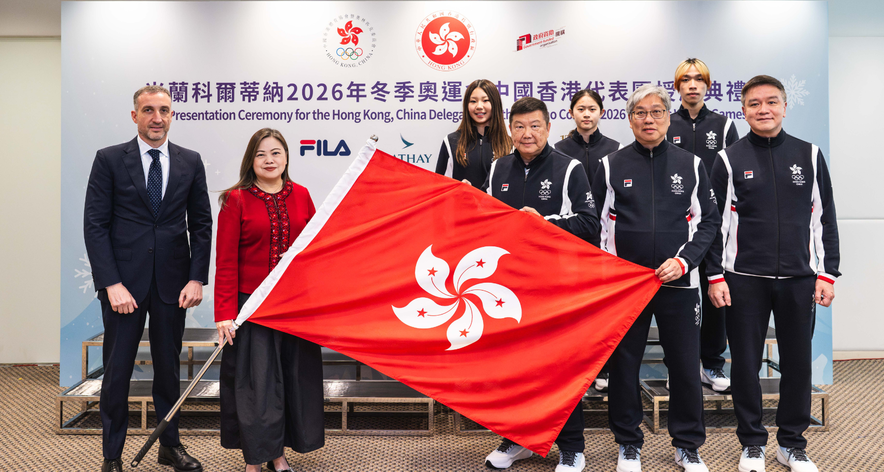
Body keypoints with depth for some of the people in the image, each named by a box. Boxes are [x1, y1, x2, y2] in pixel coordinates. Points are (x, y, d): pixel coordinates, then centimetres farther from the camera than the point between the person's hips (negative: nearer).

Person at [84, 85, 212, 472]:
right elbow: (95, 225, -5)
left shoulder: (190, 162, 5)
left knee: (169, 367, 13)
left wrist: (197, 278, -3)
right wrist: (112, 284, -13)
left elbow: (201, 224, 6)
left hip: (172, 281, 2)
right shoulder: (109, 159, -1)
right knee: (117, 371, 6)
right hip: (123, 281, -2)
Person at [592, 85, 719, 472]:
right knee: (624, 365, 7)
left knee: (685, 366, 6)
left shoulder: (691, 165, 7)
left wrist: (684, 260, -8)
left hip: (679, 283, 1)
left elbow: (708, 221, 7)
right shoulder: (611, 166, 4)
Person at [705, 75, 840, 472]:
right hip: (744, 279, -1)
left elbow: (824, 218, 8)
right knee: (746, 363, 5)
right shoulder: (729, 160, 2)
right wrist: (715, 275, -5)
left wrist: (827, 273, 2)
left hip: (799, 277, 2)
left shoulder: (809, 155, 7)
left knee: (797, 362, 9)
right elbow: (715, 222, 1)